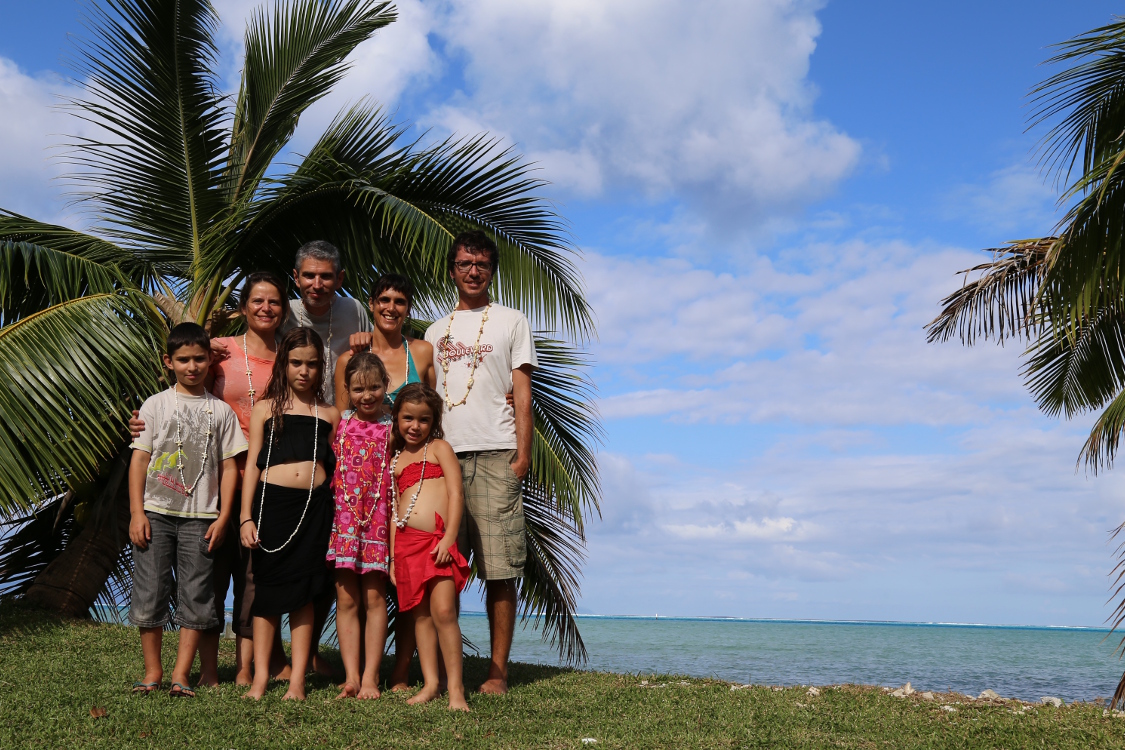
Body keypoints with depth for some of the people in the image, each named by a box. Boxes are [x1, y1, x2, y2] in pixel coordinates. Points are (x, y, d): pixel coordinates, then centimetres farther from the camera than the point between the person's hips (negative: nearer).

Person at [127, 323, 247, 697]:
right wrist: (136, 512, -4)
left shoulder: (221, 411, 6)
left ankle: (181, 674, 9)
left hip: (200, 517, 0)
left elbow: (229, 466, 6)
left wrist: (223, 516, -1)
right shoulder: (156, 405, 5)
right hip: (156, 512, 0)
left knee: (196, 596, 0)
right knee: (150, 592, 2)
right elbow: (139, 459, 3)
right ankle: (152, 670, 16)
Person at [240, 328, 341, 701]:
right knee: (268, 589, 1)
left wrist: (339, 517, 8)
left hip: (315, 506, 1)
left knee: (304, 592, 3)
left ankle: (297, 679, 8)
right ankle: (260, 675, 10)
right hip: (272, 502, -1)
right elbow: (252, 464, 7)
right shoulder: (265, 409, 10)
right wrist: (246, 517, -1)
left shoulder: (329, 414, 13)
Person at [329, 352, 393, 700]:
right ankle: (350, 676, 7)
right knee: (346, 599, 2)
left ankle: (370, 676, 7)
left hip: (379, 519, -1)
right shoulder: (338, 424, 6)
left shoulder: (392, 428, 2)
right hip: (344, 518, 1)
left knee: (374, 597, 1)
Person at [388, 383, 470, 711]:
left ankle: (455, 688, -7)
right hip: (406, 543, 5)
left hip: (437, 541, -5)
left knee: (443, 612, -12)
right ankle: (430, 683, 13)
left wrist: (449, 538, -13)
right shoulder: (395, 461, 20)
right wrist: (392, 557, 15)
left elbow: (456, 493, -3)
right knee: (420, 614, 6)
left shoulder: (439, 448, 7)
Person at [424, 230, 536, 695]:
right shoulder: (436, 331, 21)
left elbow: (522, 393, 4)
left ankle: (498, 671, 1)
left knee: (500, 570, -5)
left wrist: (523, 453, -6)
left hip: (495, 455, -3)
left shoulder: (511, 322, 11)